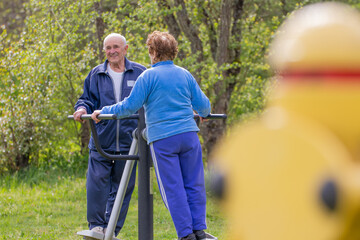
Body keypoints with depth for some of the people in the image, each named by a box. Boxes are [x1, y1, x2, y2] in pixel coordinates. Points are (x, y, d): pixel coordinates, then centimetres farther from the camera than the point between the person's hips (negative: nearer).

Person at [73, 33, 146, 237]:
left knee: (122, 185, 3)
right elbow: (88, 99, 12)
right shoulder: (96, 75, 10)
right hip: (102, 140, 0)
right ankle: (97, 226, 4)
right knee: (97, 182, -9)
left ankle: (112, 229, 13)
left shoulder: (139, 73, 8)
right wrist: (82, 108, -10)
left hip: (128, 141, 0)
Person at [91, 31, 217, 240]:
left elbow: (131, 105, -4)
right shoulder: (185, 74, 10)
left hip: (163, 140, -4)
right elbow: (202, 104, 15)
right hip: (189, 135, 4)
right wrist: (204, 114, 39)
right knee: (194, 184, 9)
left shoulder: (149, 76, -3)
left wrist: (104, 112, 8)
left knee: (172, 188, 0)